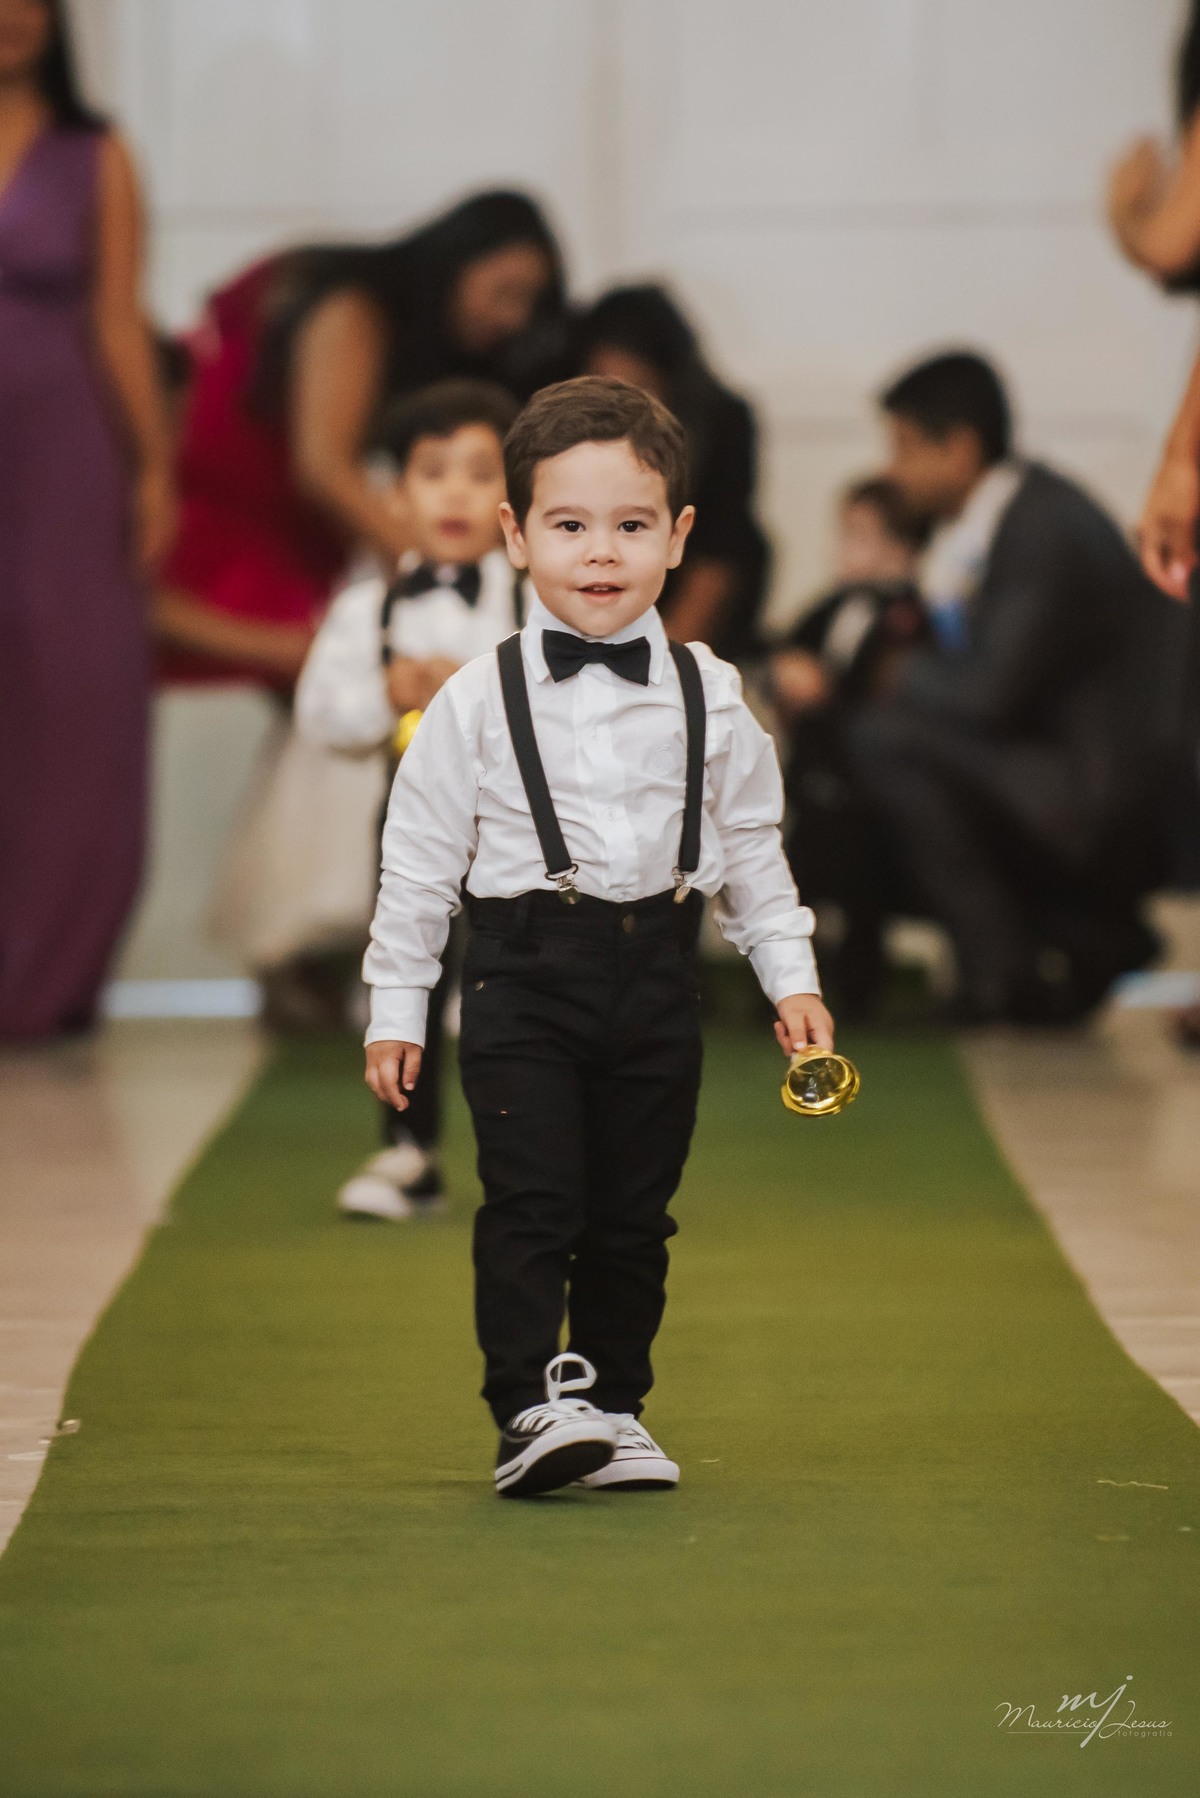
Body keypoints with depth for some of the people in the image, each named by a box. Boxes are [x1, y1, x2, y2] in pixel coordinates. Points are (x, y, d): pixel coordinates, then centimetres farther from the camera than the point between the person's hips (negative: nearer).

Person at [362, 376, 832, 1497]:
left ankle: (614, 1407, 19)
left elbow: (750, 844, 15)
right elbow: (419, 854, 3)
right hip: (524, 976, -3)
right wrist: (395, 1006, 3)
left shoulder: (708, 698, 6)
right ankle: (531, 1411, -9)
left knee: (633, 1213, 8)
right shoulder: (479, 701, -2)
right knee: (532, 1203, -11)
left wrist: (791, 978, 11)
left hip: (655, 977, 3)